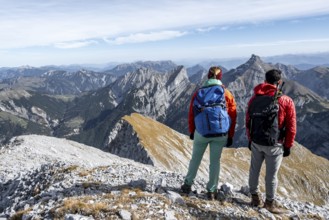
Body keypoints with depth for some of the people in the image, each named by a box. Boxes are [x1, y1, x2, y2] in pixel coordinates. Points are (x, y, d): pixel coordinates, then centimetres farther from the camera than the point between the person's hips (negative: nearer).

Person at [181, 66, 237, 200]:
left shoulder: (199, 93, 0)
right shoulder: (227, 94, 0)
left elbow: (191, 114, 3)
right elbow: (233, 116, 1)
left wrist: (191, 131, 14)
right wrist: (230, 136, 8)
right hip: (220, 134, 0)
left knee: (195, 159, 16)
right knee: (215, 161, 10)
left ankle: (188, 184, 25)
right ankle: (212, 191, 18)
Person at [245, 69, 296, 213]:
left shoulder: (254, 98, 0)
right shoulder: (286, 101, -11)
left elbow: (248, 121, 7)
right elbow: (291, 127, -6)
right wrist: (288, 146, 5)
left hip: (256, 142, 4)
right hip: (274, 145, -3)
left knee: (254, 170, 17)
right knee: (271, 174, 10)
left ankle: (255, 197, 31)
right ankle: (270, 202, 25)